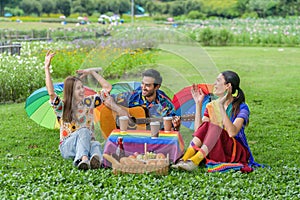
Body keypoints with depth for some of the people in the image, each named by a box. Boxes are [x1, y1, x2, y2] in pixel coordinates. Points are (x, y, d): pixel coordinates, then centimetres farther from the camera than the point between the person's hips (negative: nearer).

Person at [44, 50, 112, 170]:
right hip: (67, 146, -2)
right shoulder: (62, 106, 1)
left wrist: (92, 72, 9)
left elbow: (107, 88, 11)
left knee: (95, 145, -35)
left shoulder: (89, 102, 12)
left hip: (87, 142, 3)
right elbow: (51, 93, -18)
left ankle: (96, 159, -70)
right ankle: (84, 158, -63)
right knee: (84, 131, -35)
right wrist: (46, 68, -21)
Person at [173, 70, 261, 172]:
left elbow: (232, 132, -25)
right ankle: (184, 159, -39)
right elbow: (198, 130, -3)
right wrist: (198, 104, -6)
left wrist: (221, 107, -28)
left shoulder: (241, 107, -7)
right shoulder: (212, 106, 10)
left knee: (215, 126, -29)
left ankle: (194, 161, -46)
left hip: (237, 152, -4)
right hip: (216, 153, 4)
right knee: (206, 125, -23)